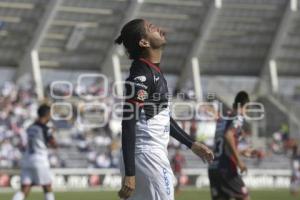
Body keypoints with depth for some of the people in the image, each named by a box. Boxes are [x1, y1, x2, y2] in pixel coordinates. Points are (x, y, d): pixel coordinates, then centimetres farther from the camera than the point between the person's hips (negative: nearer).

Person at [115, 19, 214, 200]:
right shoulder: (140, 76, -16)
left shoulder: (156, 72, 14)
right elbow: (128, 125, -21)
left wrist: (192, 144, 27)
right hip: (148, 157, -10)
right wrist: (129, 173, -25)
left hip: (156, 155, 10)